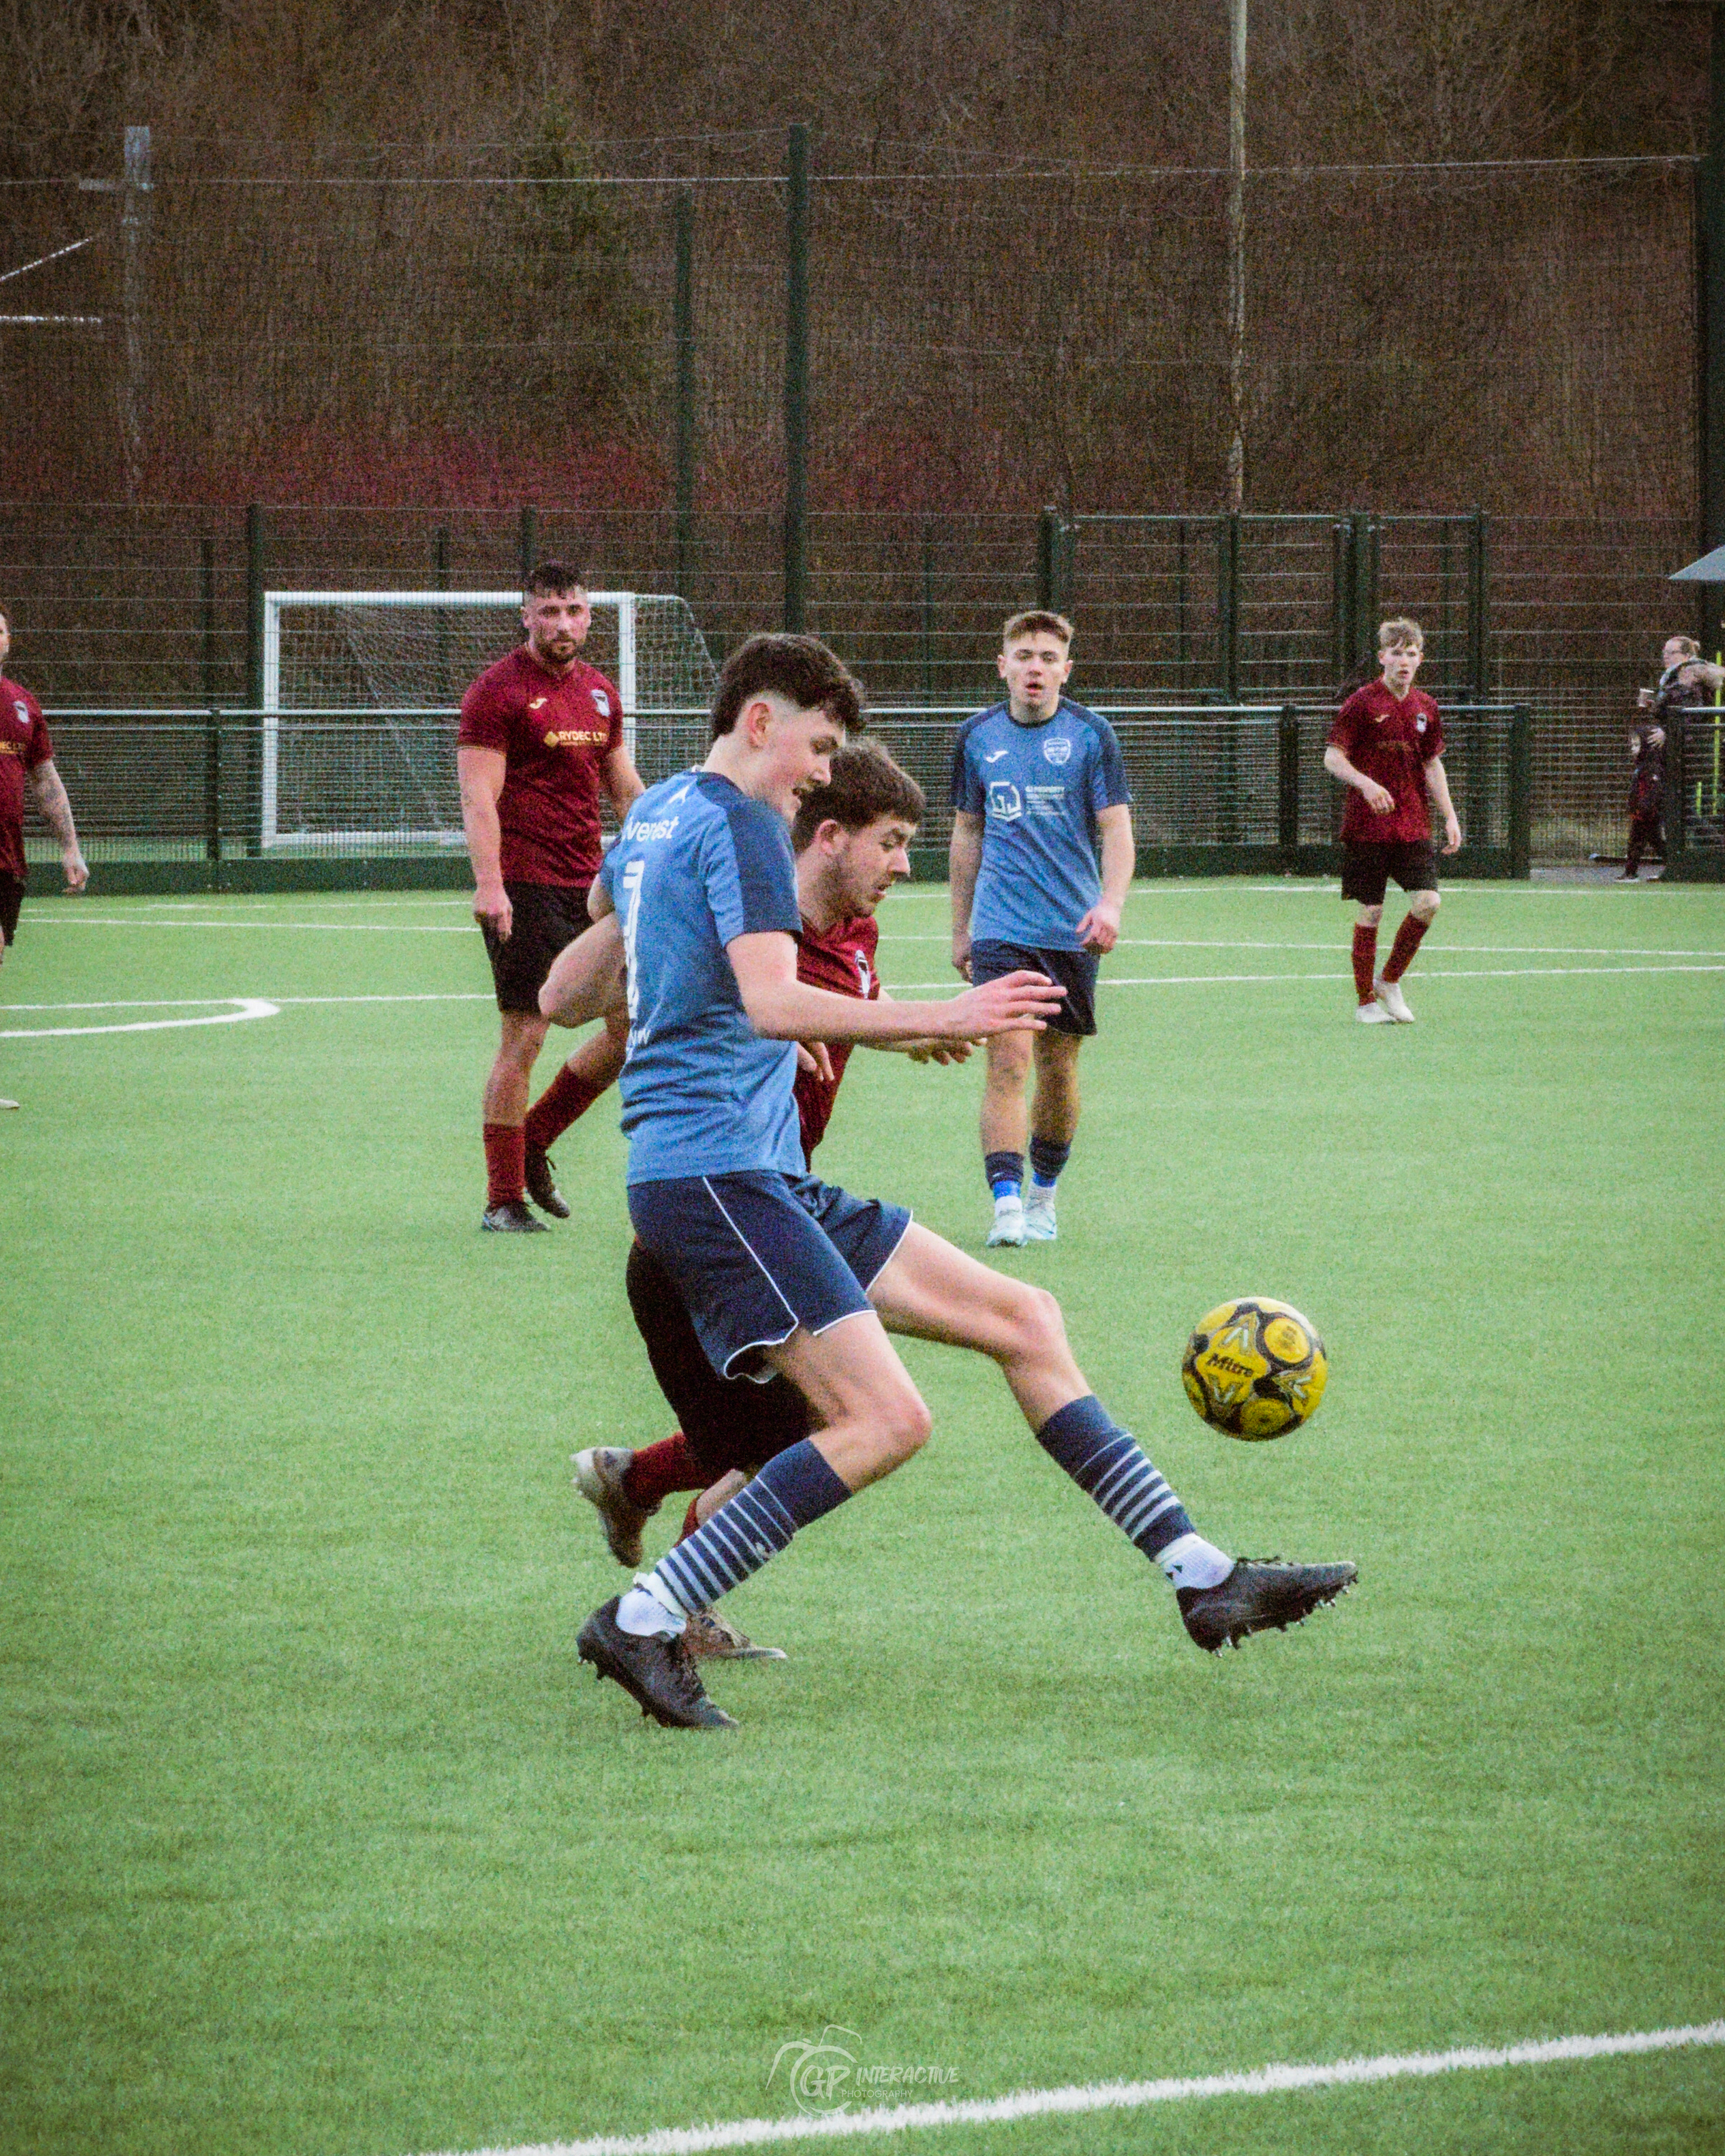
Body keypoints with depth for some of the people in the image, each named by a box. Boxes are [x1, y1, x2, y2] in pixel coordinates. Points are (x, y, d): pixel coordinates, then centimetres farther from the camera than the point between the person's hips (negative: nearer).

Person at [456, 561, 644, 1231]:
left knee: (632, 1027, 5)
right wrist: (489, 882, -23)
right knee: (525, 1035, -7)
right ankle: (503, 1198, 1)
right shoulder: (498, 691, -7)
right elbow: (479, 794, -13)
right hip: (525, 889, -7)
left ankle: (534, 1141, 23)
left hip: (590, 886, 7)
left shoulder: (600, 692, 15)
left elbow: (626, 790, 23)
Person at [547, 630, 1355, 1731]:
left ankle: (1202, 1574, 6)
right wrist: (940, 1019, -25)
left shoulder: (658, 813, 20)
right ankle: (645, 1619, -17)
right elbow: (772, 1004, -24)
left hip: (768, 1182, 11)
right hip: (717, 1171, -11)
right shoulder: (739, 823, -9)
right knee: (885, 1417, -22)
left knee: (1026, 1319, 8)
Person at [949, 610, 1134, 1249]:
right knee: (1008, 1060, -14)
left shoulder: (1090, 736, -2)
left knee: (1058, 1068, 8)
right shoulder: (977, 736, 5)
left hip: (1072, 931, 0)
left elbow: (1117, 830, -5)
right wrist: (960, 928, 18)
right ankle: (1006, 1203, -21)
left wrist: (1110, 903, -22)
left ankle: (1043, 1195, 27)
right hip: (1000, 930, 0)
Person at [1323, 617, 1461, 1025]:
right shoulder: (1362, 703, -5)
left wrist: (1450, 817, 11)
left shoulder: (1424, 708, 10)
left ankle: (1389, 980, 11)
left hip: (1413, 825, 4)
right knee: (1370, 911, -2)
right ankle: (1367, 1002, 10)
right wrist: (1366, 784, -24)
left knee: (1428, 902, -9)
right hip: (1367, 825, -4)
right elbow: (1333, 758, -6)